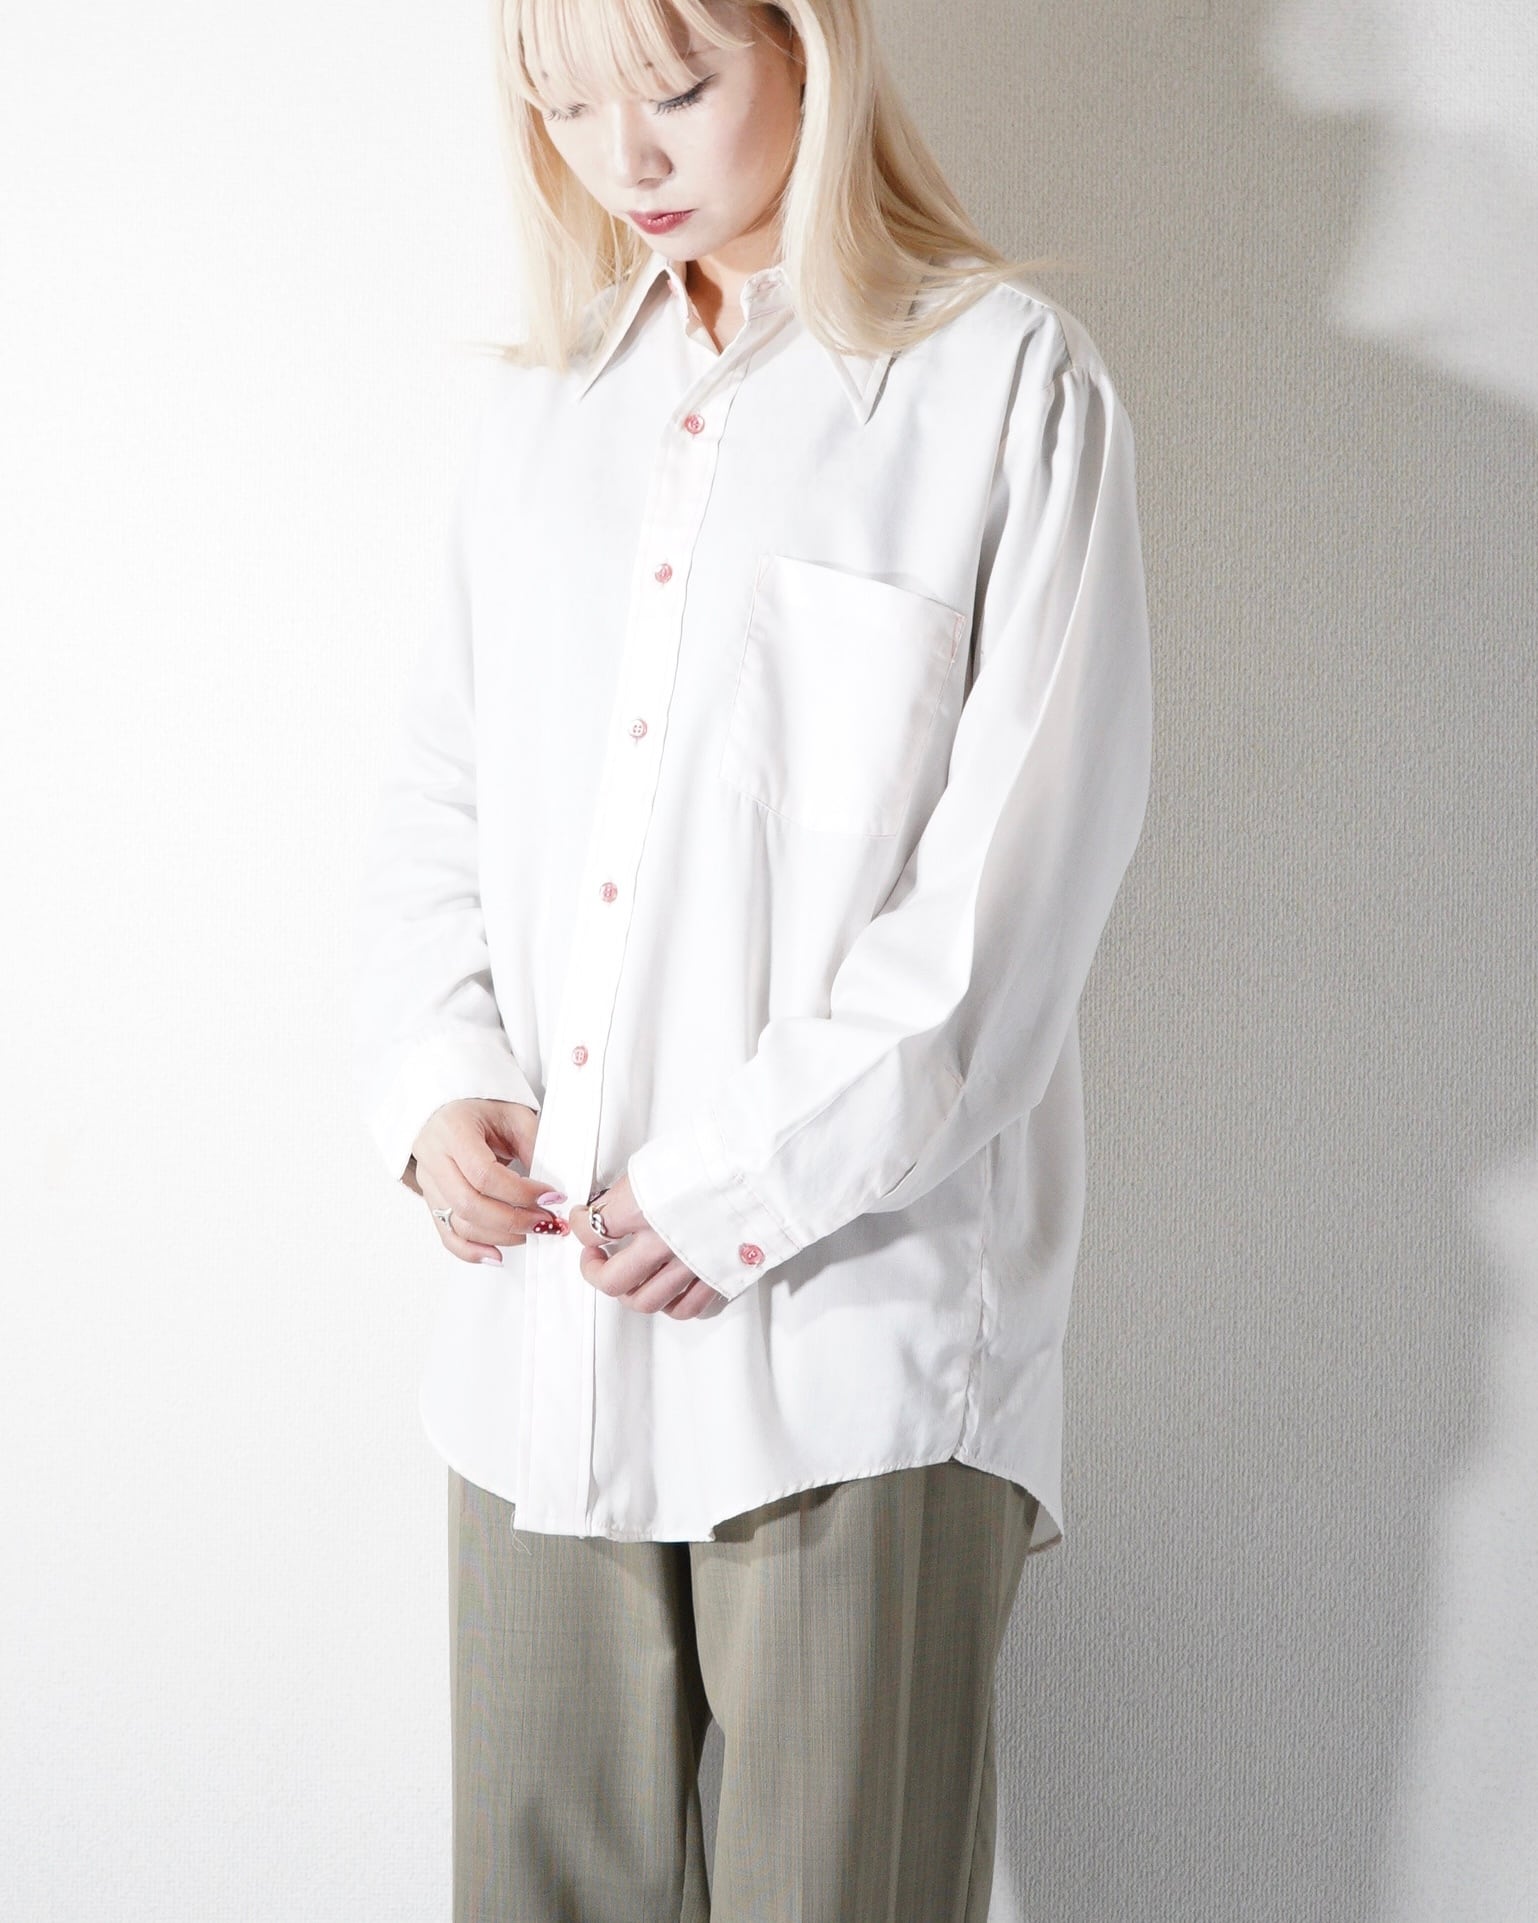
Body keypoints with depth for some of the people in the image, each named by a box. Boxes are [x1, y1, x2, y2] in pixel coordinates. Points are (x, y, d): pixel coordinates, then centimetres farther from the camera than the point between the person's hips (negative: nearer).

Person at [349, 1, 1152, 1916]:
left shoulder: (1006, 380, -1)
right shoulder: (541, 407, 16)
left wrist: (760, 1177, -12)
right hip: (540, 1307, 5)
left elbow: (1029, 843, -9)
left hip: (851, 1301, -4)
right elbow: (435, 785, 17)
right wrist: (432, 1079, -1)